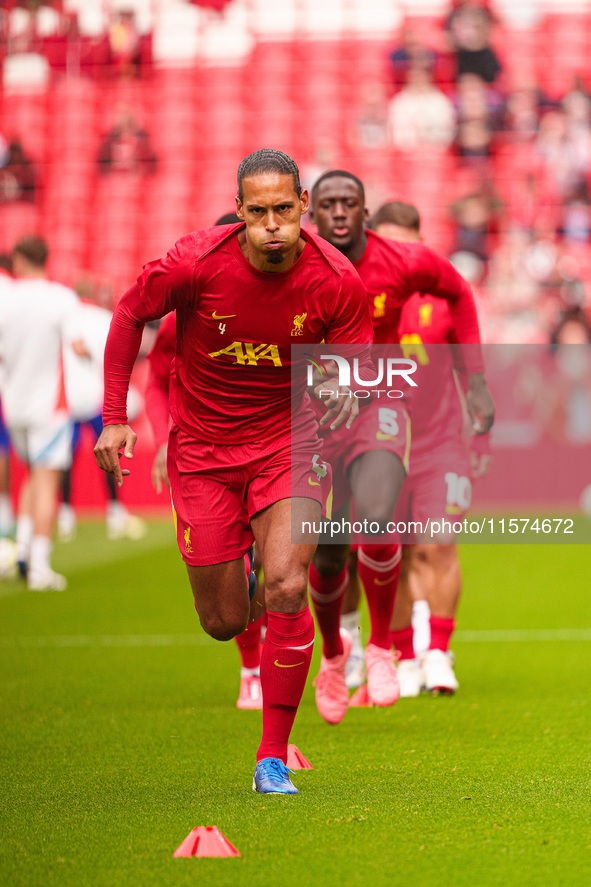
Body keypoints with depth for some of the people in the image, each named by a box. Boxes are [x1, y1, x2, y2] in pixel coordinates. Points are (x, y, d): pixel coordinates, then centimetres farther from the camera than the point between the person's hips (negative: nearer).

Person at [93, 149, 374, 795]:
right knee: (225, 623, 4)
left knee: (287, 590, -22)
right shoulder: (195, 262, -19)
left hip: (288, 443, 0)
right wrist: (115, 418, -3)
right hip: (202, 446, 0)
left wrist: (345, 390, -28)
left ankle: (273, 760, -9)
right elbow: (129, 316, -1)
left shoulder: (335, 280, -17)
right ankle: (236, 555, 46)